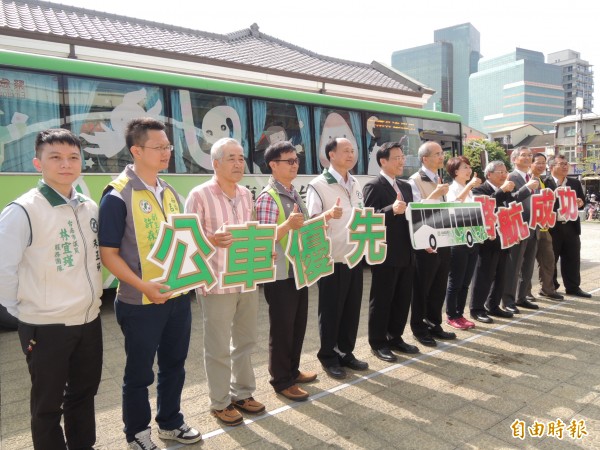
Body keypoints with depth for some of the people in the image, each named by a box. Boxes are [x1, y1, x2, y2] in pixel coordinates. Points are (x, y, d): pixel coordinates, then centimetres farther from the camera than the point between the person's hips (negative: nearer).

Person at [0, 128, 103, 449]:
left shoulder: (90, 207, 3)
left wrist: (92, 297, 10)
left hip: (89, 319, 6)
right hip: (46, 326, -5)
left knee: (84, 391, 22)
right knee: (47, 403, 14)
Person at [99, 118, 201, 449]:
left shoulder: (169, 192, 7)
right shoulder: (118, 195, -14)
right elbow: (108, 254, -14)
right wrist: (143, 286, -24)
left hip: (178, 296, 6)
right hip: (141, 302, -6)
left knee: (174, 364, 20)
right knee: (139, 372, 12)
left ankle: (171, 422, 40)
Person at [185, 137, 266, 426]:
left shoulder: (246, 195, 9)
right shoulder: (200, 195, -10)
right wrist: (212, 240, -29)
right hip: (217, 282, -6)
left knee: (245, 341, 17)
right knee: (219, 347, 6)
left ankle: (242, 393, 35)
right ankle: (219, 403, 25)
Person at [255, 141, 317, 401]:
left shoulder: (294, 194, 11)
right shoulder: (268, 197, -15)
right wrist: (288, 224, -37)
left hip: (299, 270, 8)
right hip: (280, 274, -8)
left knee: (298, 324, 17)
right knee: (282, 328, 4)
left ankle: (292, 370, 34)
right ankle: (281, 381, 19)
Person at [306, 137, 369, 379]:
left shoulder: (355, 184, 12)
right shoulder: (318, 185, -10)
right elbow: (311, 222, -16)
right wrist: (329, 214, -33)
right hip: (332, 259, -6)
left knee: (352, 308, 13)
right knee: (331, 310, 5)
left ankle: (346, 352, 28)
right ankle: (328, 356, 21)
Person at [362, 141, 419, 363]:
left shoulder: (406, 186, 16)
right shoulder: (373, 186, -10)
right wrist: (392, 210, -33)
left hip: (405, 253, 8)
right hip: (384, 254, -8)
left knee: (403, 298, 14)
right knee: (381, 300, 3)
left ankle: (395, 337, 29)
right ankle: (378, 343, 16)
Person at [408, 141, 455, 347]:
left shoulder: (440, 180, 15)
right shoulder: (415, 181, -10)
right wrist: (434, 194, -26)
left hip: (443, 242, 8)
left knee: (439, 288, 15)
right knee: (421, 289, 4)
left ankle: (434, 325, 29)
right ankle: (419, 329, 17)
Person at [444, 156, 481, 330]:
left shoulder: (470, 190, 15)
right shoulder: (452, 189, -8)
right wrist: (468, 186, -36)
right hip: (458, 241, -7)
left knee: (465, 282, 11)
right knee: (455, 282, 0)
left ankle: (460, 314, 21)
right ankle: (451, 316, 11)